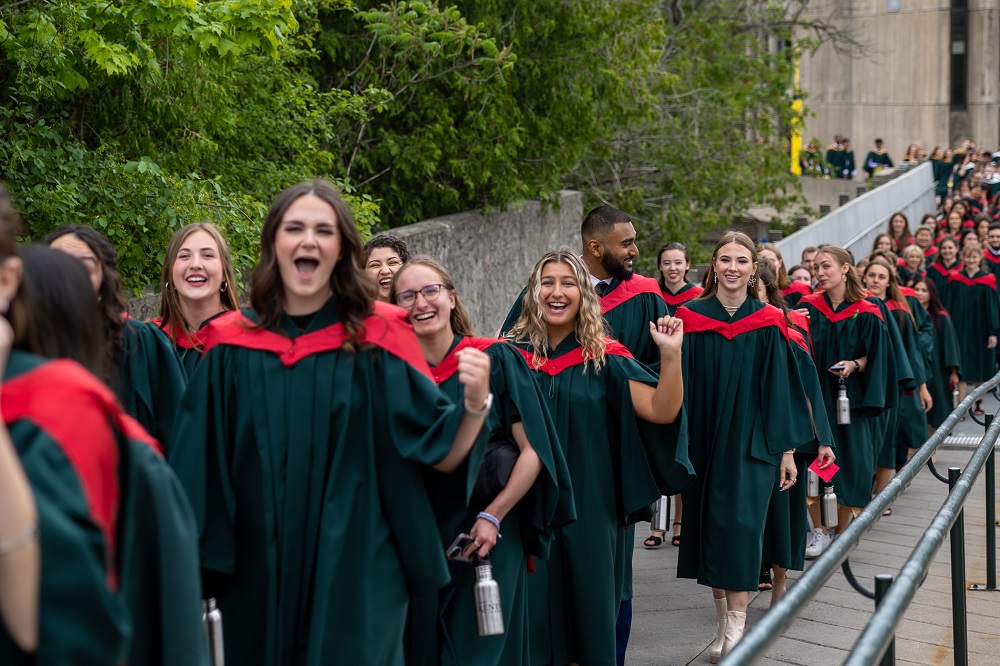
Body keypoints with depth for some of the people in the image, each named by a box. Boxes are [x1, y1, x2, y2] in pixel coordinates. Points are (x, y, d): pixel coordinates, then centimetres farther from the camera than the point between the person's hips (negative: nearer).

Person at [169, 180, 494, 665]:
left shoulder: (377, 337, -4)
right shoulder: (231, 344, 1)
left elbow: (439, 455, -5)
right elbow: (198, 469, 3)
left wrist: (476, 404, -24)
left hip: (356, 577, -2)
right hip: (256, 579, 2)